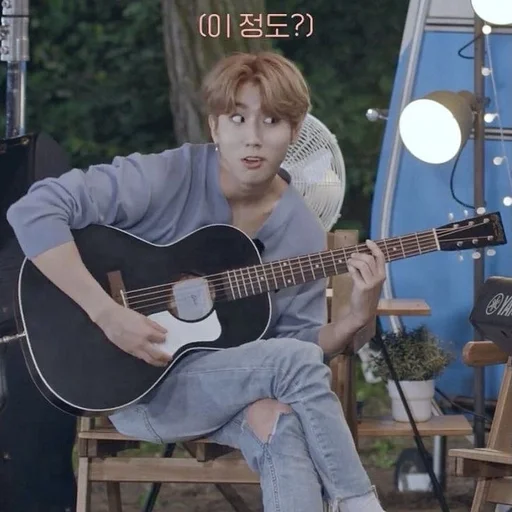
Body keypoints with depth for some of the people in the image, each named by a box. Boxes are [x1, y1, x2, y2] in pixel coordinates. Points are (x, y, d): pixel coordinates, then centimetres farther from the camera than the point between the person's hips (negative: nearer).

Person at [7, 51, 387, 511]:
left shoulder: (302, 232, 0)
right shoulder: (168, 178, -15)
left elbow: (297, 341, 3)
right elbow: (34, 212, -24)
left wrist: (357, 319, -17)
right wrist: (107, 313, -28)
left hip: (231, 384, 4)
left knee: (281, 420, -32)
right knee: (294, 360, -26)